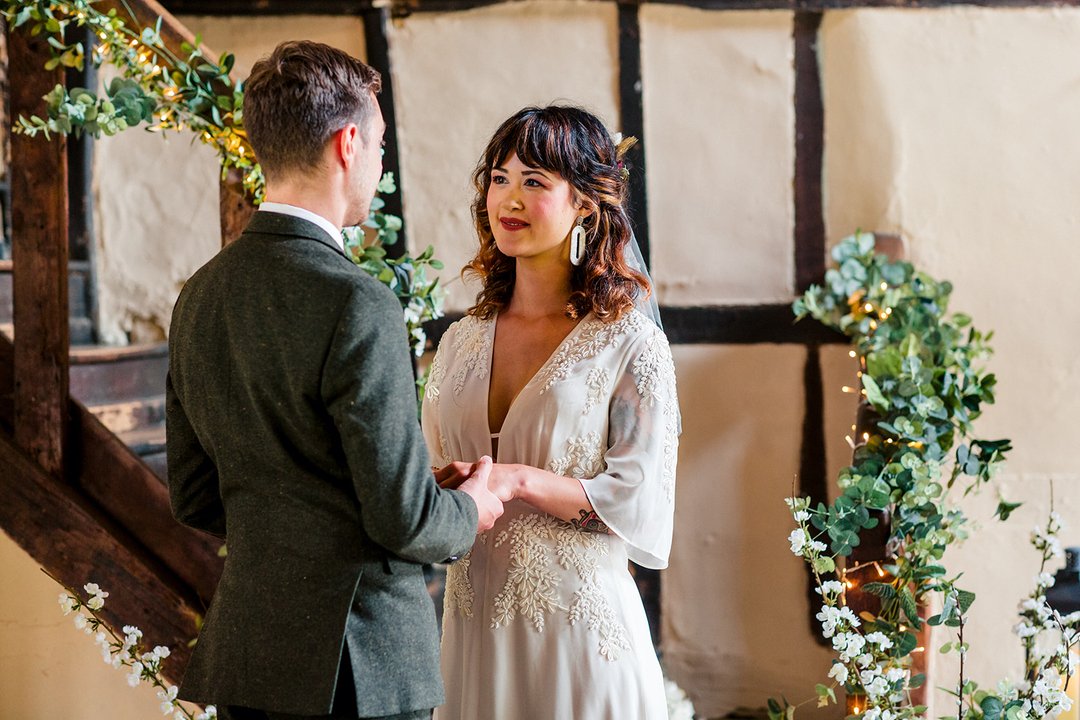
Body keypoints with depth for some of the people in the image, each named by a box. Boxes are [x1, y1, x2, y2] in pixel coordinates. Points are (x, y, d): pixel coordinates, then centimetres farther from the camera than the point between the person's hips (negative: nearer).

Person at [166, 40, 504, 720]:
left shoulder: (199, 296, 5)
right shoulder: (357, 306, -19)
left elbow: (195, 498, 12)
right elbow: (404, 519, -18)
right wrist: (468, 511, 2)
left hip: (242, 650, 8)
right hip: (355, 664, -7)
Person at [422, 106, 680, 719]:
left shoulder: (629, 344, -6)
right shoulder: (462, 341, 8)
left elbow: (643, 505, -11)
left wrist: (520, 480, -21)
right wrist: (444, 493, -8)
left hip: (581, 621, -4)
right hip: (474, 624, 4)